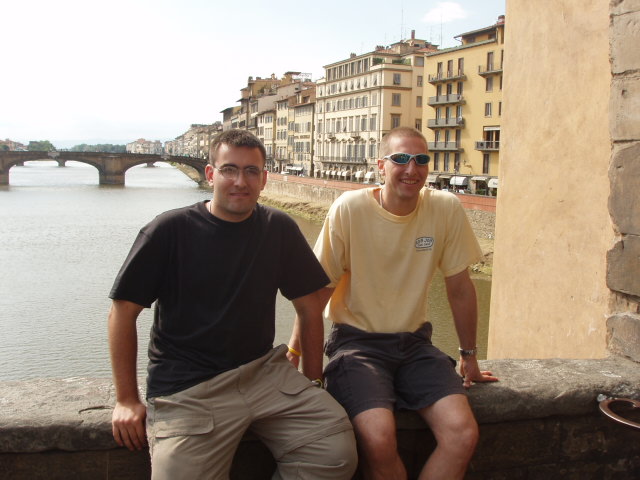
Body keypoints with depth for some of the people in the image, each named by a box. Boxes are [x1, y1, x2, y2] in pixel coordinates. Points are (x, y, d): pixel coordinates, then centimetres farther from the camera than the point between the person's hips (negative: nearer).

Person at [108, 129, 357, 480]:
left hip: (263, 371, 3)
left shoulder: (279, 229, 5)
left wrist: (311, 382, 8)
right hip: (186, 388, -2)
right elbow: (124, 311, -1)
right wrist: (126, 399, -2)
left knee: (338, 451, -15)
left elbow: (308, 307, 11)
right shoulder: (170, 230, -4)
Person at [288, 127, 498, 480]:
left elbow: (459, 288, 6)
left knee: (463, 434, -18)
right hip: (356, 341, -3)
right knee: (379, 439, -26)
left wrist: (469, 356, 13)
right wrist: (295, 356, -8)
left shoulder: (446, 209, -4)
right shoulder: (349, 208, -12)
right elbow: (318, 289, -6)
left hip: (414, 342, 3)